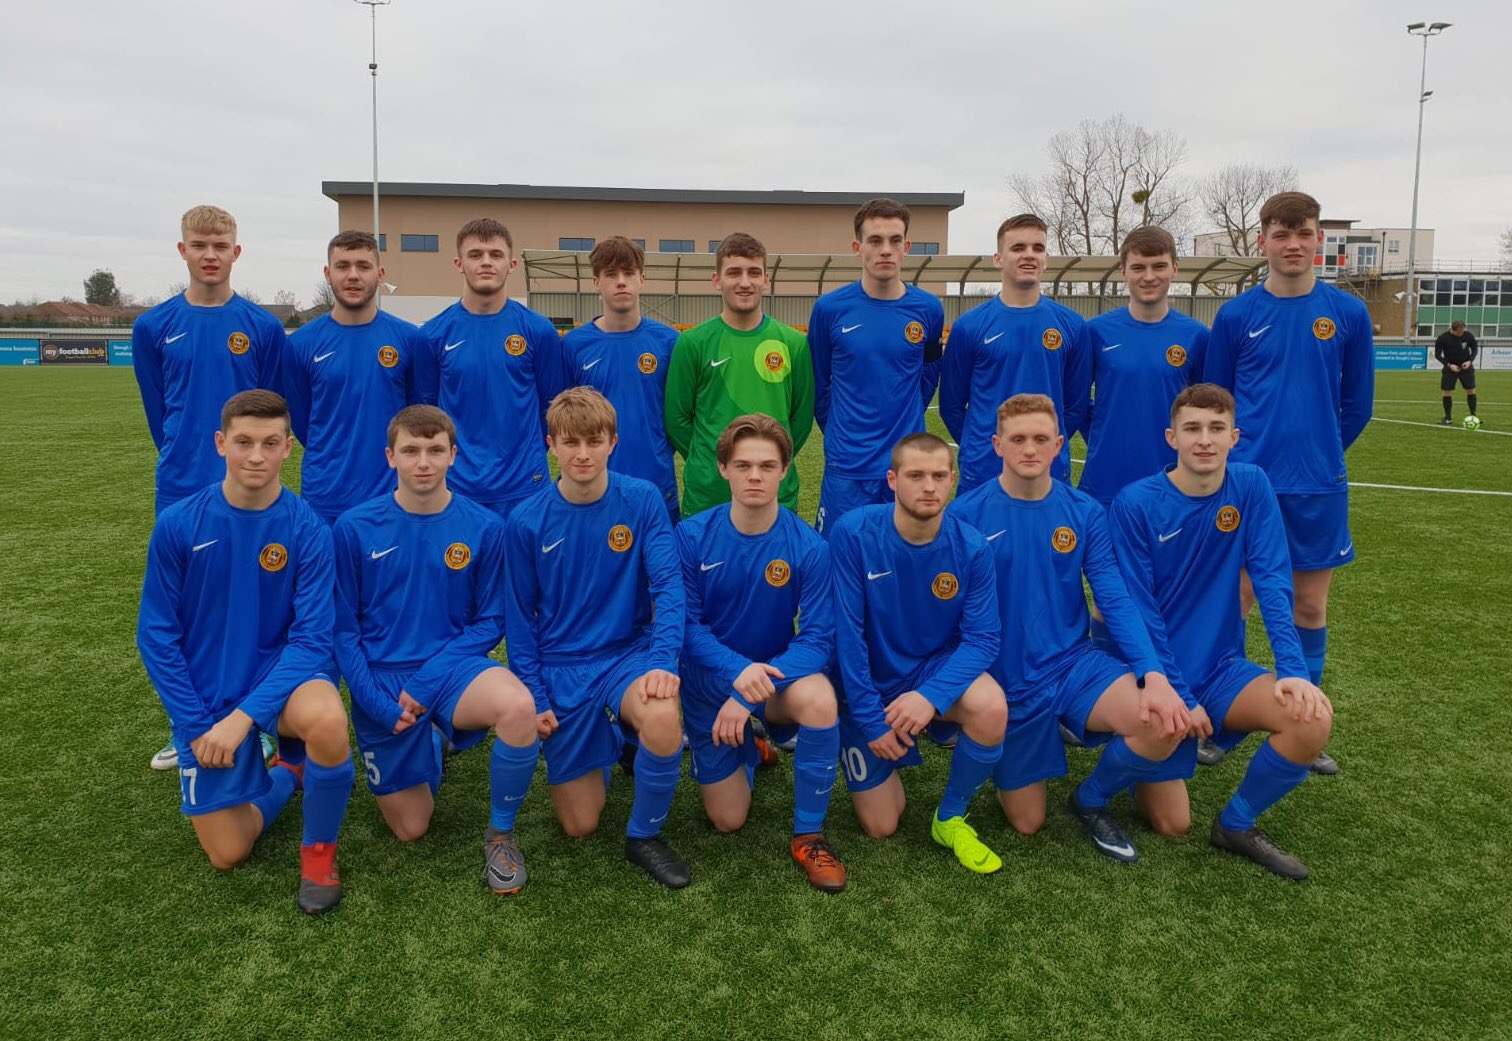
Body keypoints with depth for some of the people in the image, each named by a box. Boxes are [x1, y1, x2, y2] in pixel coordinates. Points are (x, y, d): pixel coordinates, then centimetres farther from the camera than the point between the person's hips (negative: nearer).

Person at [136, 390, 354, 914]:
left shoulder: (307, 530, -14)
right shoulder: (177, 525, -10)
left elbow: (311, 638, -15)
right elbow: (157, 636, -4)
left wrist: (244, 717, -25)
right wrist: (198, 726, -10)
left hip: (280, 676, -2)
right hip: (206, 697, 2)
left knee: (327, 721, -38)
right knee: (227, 855, 1)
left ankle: (319, 849, -9)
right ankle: (286, 771, 33)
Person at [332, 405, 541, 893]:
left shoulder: (484, 527, -5)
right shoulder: (355, 528, -5)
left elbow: (490, 622, -2)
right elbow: (343, 629, 0)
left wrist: (428, 681, -14)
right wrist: (379, 704, -11)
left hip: (452, 667, -1)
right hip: (382, 683, 1)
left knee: (519, 707, -35)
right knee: (411, 830, 6)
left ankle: (501, 834, -9)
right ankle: (427, 743, 37)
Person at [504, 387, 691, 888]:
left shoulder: (642, 500, -8)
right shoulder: (526, 523, -6)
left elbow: (667, 584, -13)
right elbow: (520, 619, 2)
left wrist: (663, 659, -29)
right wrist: (535, 699, -4)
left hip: (628, 653, -1)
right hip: (562, 668, 1)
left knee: (663, 719, -37)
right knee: (579, 825, 4)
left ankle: (644, 836, -7)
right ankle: (603, 742, 37)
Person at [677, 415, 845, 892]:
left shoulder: (808, 547, -18)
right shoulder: (692, 536, -16)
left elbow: (817, 638, -20)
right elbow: (687, 624, -13)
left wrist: (751, 693, -31)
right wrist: (737, 669, -32)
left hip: (777, 673, -1)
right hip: (710, 680, 1)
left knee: (820, 700, -36)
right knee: (728, 820, 3)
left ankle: (808, 835, -13)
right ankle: (749, 745, 38)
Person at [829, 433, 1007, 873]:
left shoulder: (971, 548, -15)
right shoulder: (853, 533, -21)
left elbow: (982, 638, -15)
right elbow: (847, 632, -18)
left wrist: (932, 694, -31)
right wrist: (870, 716, -17)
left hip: (936, 667, 1)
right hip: (869, 683, -1)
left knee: (992, 708, -33)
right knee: (882, 827, 2)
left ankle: (951, 817, -4)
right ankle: (879, 752, 36)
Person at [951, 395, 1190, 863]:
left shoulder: (1085, 513, -3)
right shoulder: (966, 514, -11)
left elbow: (1117, 601, -6)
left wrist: (1155, 675, -20)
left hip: (1074, 663, 2)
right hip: (1006, 679, -2)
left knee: (1166, 724, -26)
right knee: (1027, 823, 5)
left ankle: (1091, 799, 5)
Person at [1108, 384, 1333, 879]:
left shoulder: (1251, 486, -3)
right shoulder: (1135, 504, -13)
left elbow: (1272, 583, -8)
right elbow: (1140, 612, -13)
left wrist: (1293, 669, -21)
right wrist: (1177, 696, -16)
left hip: (1221, 667, 4)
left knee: (1312, 719, -25)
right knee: (1172, 823, -7)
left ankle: (1237, 824, 2)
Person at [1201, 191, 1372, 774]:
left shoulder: (1348, 314, 2)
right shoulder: (1235, 316, -1)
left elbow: (1357, 405, 9)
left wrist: (1320, 454, 11)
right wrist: (1245, 457, 6)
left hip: (1318, 487, 2)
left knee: (1311, 607, 9)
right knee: (1236, 601, 3)